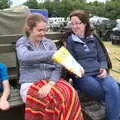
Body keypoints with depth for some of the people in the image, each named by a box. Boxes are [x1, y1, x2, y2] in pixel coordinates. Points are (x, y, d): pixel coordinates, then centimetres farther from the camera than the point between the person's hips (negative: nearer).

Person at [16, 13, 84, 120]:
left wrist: (50, 83, -18)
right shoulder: (22, 43, 7)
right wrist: (53, 53, -22)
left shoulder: (50, 43, 12)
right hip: (30, 84, -2)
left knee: (70, 93, -30)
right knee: (51, 99, -33)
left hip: (52, 81, 2)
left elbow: (58, 66, 1)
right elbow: (24, 56, -18)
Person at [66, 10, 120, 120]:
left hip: (98, 73, 4)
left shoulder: (93, 38, 16)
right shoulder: (69, 40, 6)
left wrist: (104, 68, -5)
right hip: (82, 76, -3)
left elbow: (102, 57, 17)